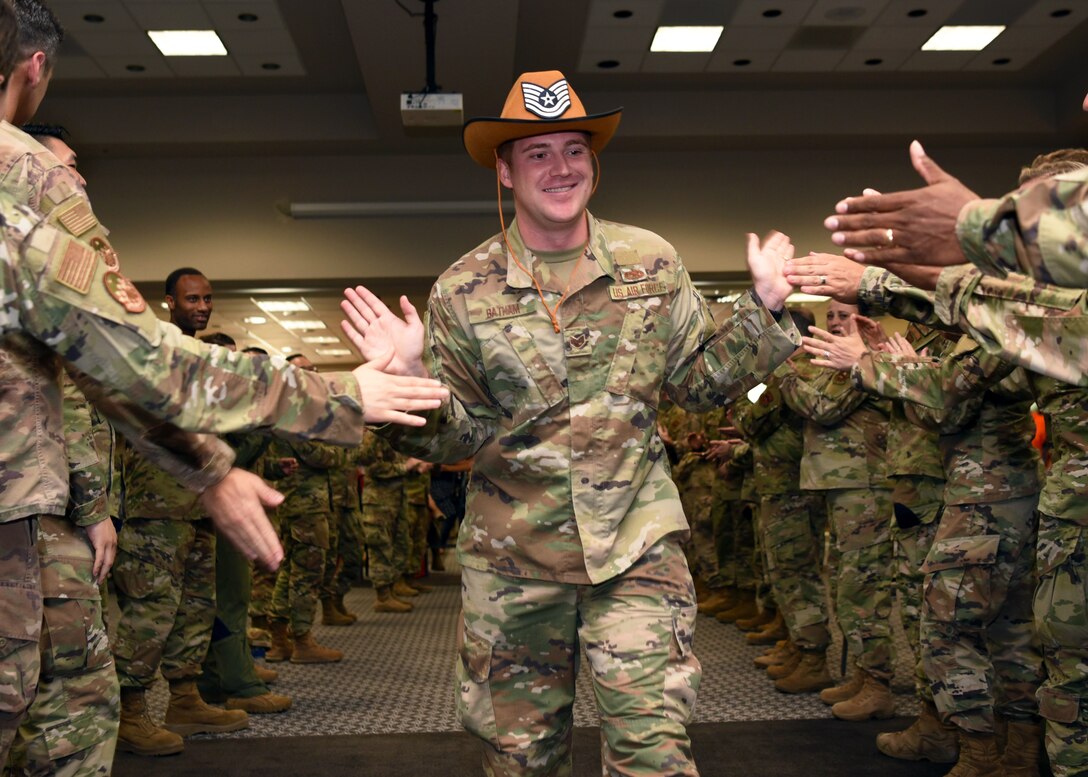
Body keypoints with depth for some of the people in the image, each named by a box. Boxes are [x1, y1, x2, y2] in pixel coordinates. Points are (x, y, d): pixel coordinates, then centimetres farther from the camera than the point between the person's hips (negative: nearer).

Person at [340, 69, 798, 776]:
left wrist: (764, 309, -3)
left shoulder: (651, 262, 1)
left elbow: (701, 380, 8)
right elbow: (454, 438, -2)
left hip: (636, 543, 0)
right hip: (513, 555, 1)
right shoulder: (462, 291, -4)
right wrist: (411, 377, -20)